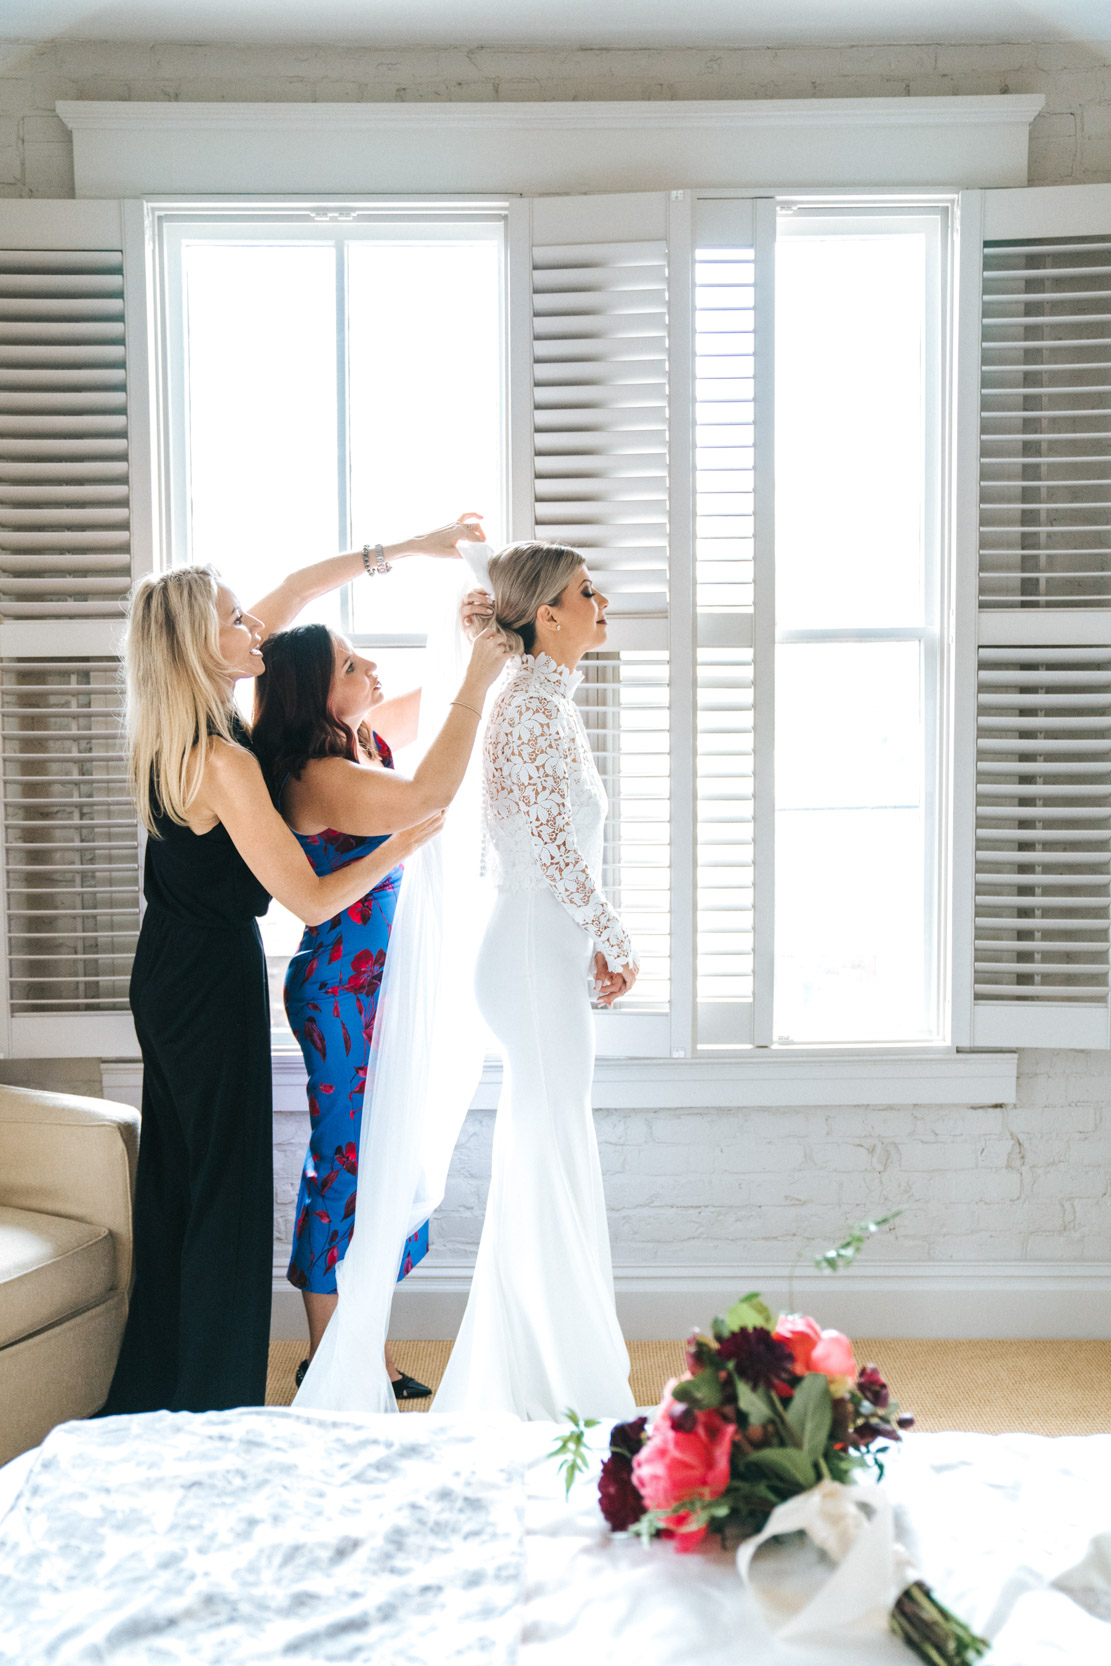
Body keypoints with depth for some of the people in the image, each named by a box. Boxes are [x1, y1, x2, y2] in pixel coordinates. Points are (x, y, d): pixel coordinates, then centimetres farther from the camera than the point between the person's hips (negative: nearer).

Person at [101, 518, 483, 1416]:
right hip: (217, 980, -9)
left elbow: (293, 590, 8)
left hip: (164, 972, 9)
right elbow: (311, 899, -21)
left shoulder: (172, 731, 1)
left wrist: (407, 548, 10)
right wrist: (407, 842, -10)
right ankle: (216, 1406, 11)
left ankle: (156, 1391, 29)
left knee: (174, 1173, 17)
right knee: (226, 1186, 1)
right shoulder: (225, 764, -25)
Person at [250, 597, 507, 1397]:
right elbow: (429, 796, -36)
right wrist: (476, 683, -29)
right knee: (349, 1160, 0)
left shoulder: (368, 737, 5)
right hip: (344, 992, -9)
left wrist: (474, 635, 1)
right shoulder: (318, 777, -22)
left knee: (377, 1159, 14)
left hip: (377, 983, 9)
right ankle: (328, 1361, 15)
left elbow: (445, 696, 20)